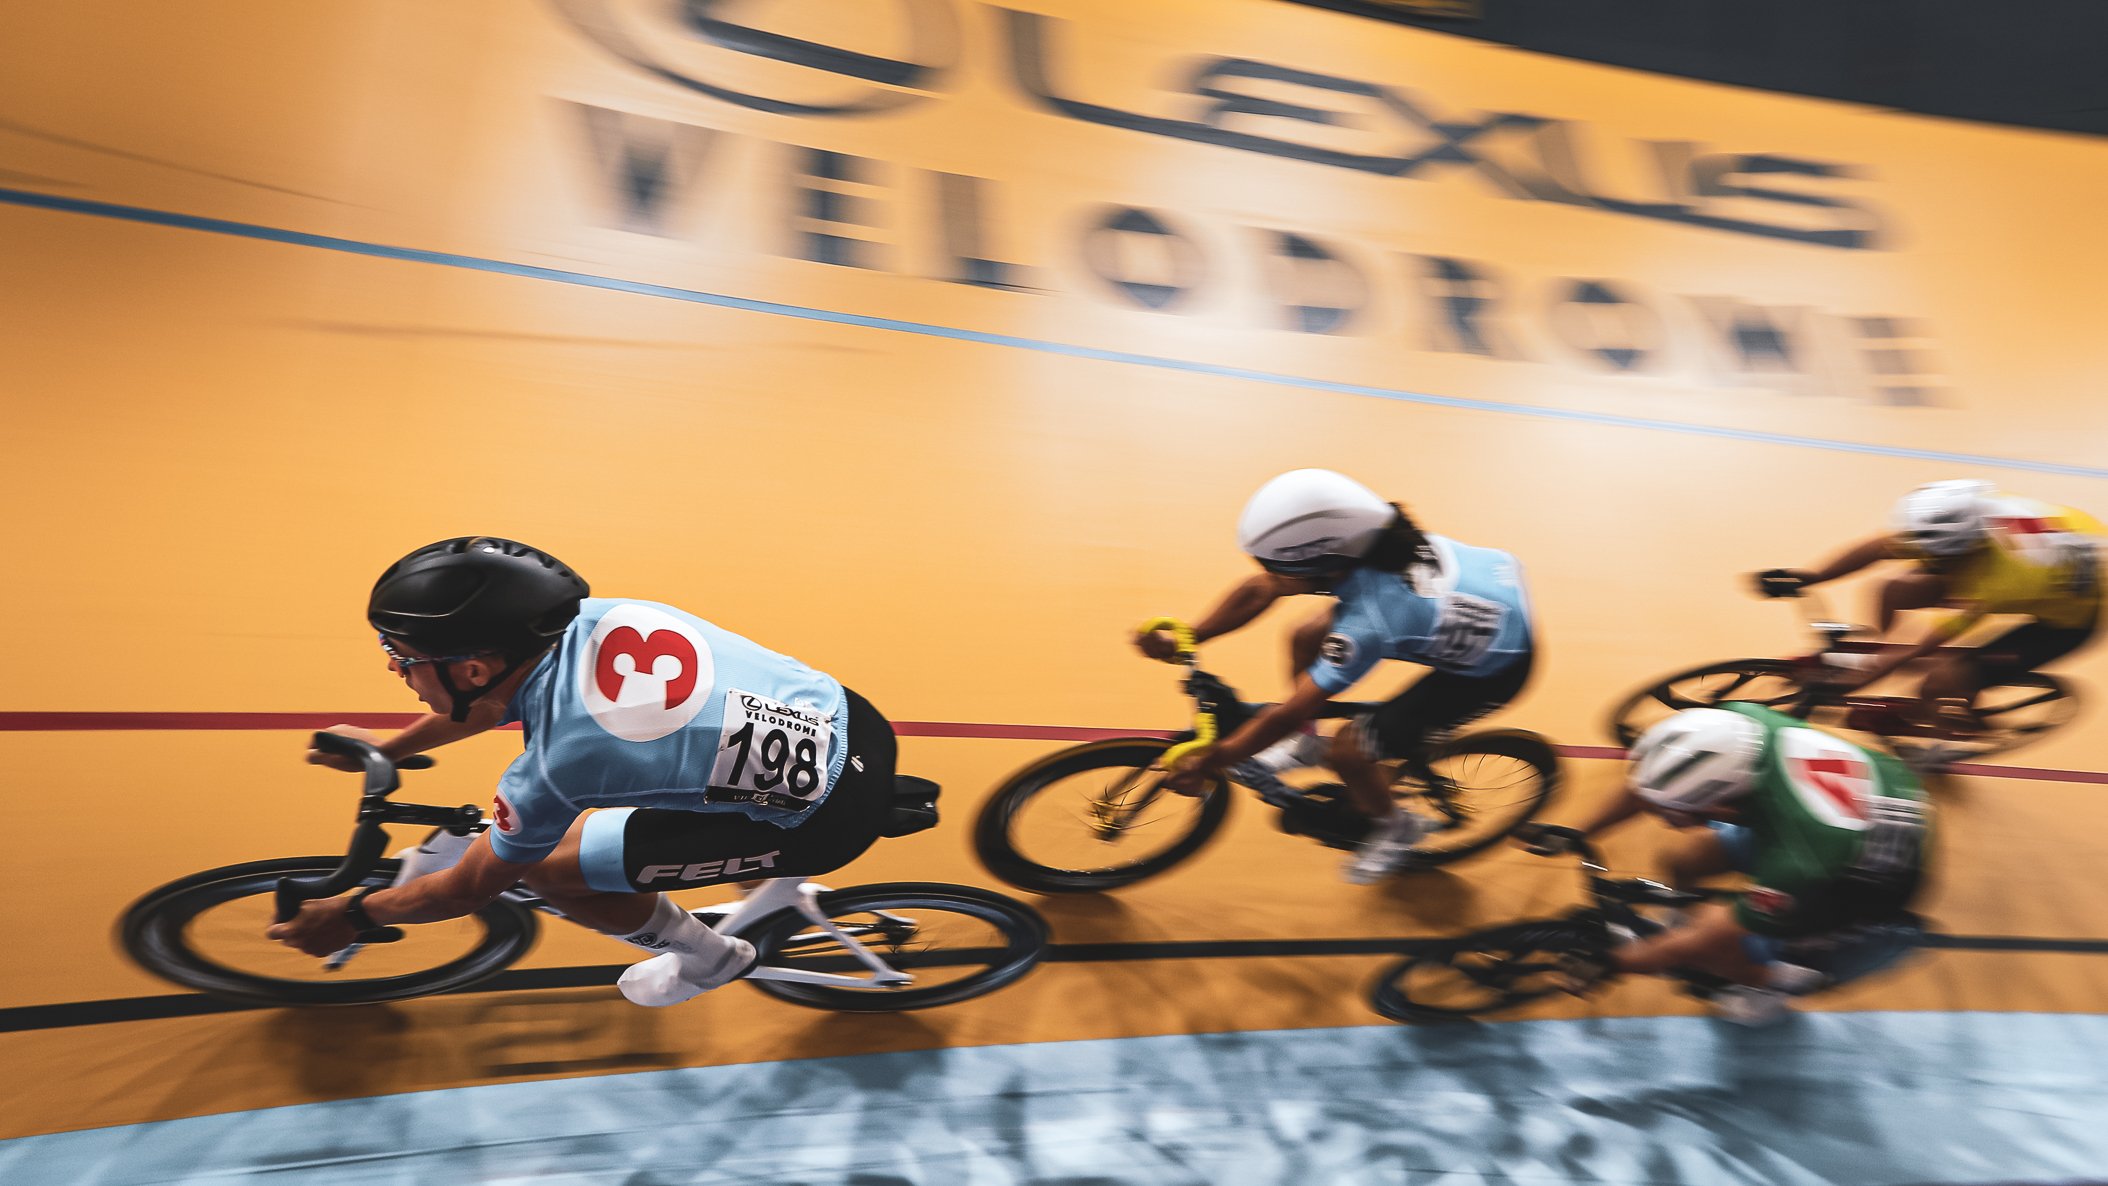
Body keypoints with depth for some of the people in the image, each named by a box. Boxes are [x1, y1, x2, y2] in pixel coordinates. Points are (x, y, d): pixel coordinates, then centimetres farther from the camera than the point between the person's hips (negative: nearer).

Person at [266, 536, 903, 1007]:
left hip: (830, 818, -7)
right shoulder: (587, 618, -3)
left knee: (543, 865, 0)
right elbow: (491, 699, 21)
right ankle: (777, 890, 40)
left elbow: (465, 891, 1)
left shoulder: (555, 763, -20)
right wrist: (386, 748, 36)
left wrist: (350, 914, 20)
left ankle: (707, 958, 24)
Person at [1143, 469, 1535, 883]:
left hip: (1495, 665, -7)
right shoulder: (1351, 539, -21)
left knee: (1347, 750, -10)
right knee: (1307, 639, 0)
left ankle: (1395, 827, 21)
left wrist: (1210, 761, -18)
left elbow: (1290, 712, -28)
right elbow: (1258, 590, -9)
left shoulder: (1367, 623, -38)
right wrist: (1184, 639, -14)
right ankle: (1302, 741, 25)